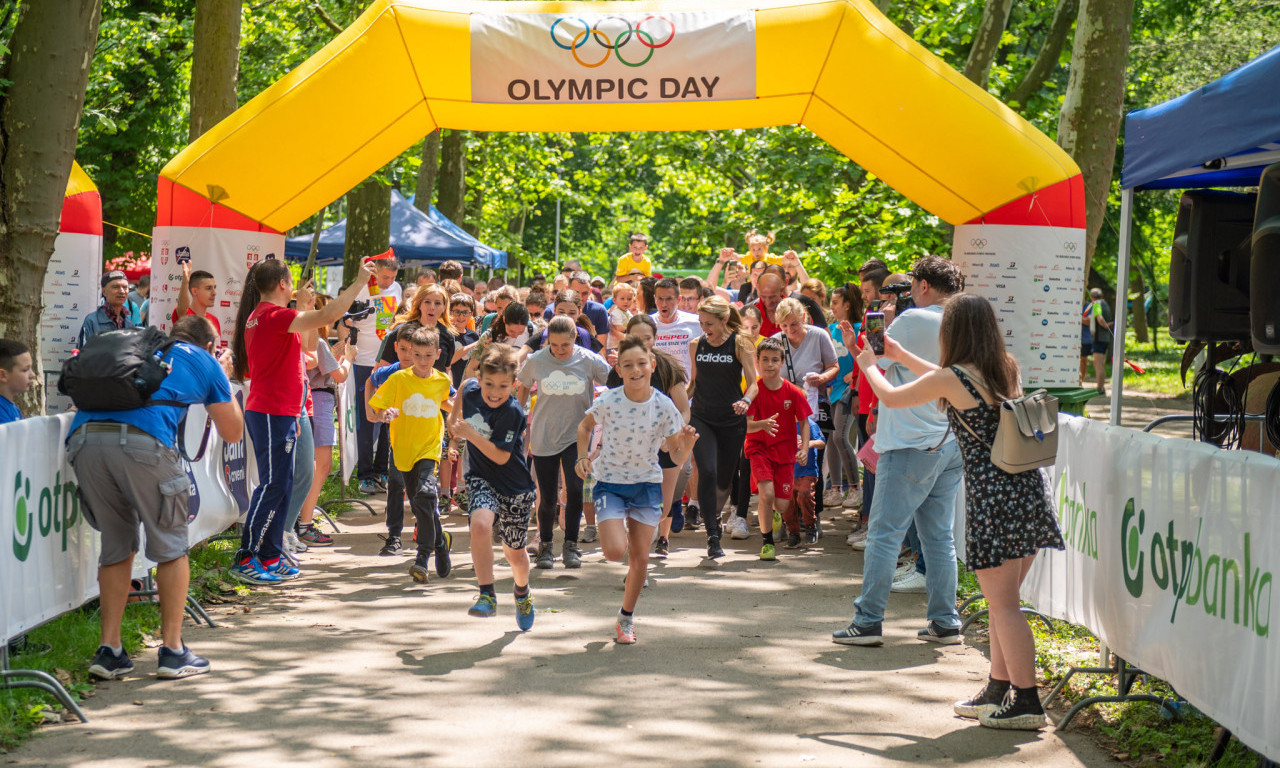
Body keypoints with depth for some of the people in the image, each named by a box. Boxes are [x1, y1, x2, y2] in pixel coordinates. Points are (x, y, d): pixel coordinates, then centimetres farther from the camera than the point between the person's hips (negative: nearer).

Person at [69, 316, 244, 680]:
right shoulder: (204, 362, 24)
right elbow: (232, 432, 30)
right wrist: (223, 384, 45)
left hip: (83, 436, 5)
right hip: (142, 441, -4)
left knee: (116, 546, 18)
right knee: (171, 547, 11)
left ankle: (109, 650, 15)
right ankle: (173, 651, 12)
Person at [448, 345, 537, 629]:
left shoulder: (512, 413, -24)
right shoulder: (471, 389, -8)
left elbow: (501, 457, -26)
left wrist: (470, 434, -31)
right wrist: (454, 419, 18)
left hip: (514, 488, -3)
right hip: (481, 479, 3)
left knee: (515, 553, 13)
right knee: (480, 524, -30)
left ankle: (522, 593, 47)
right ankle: (487, 596, -25)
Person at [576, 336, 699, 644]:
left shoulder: (663, 406, -13)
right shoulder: (608, 402, -15)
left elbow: (676, 458, -6)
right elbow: (585, 426, 7)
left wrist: (686, 444, -28)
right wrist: (583, 457, -8)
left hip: (647, 485, 2)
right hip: (610, 483, -1)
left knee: (640, 557, 4)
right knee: (615, 552, -18)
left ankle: (626, 618, 25)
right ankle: (611, 530, 20)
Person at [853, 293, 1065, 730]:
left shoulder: (951, 378, -10)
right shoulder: (1006, 369, 10)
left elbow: (891, 398, 6)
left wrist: (869, 366, 26)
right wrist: (902, 357, 39)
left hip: (991, 492, -8)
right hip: (1029, 486, 8)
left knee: (1003, 604, -3)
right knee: (1003, 600, 17)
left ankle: (1026, 702, -3)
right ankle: (999, 690, 24)